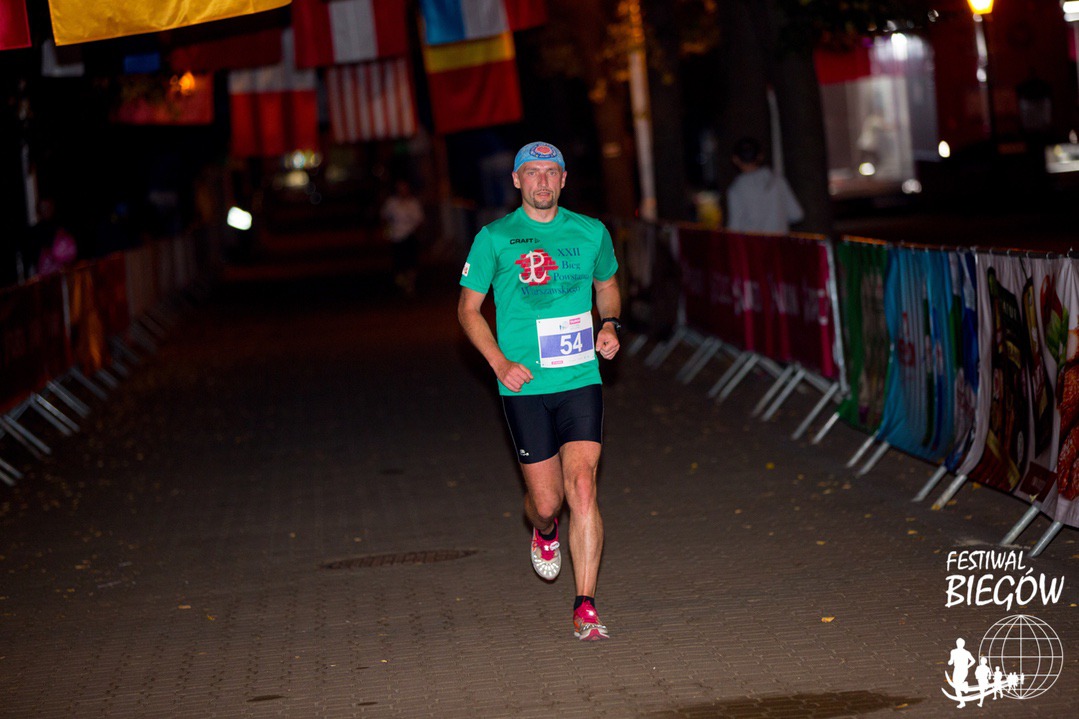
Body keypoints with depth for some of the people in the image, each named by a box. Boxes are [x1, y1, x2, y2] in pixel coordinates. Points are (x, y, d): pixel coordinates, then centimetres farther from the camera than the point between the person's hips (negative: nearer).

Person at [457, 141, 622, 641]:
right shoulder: (494, 239, -1)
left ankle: (585, 608, -7)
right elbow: (468, 308, 5)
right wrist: (500, 362, -7)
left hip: (581, 380, 1)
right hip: (524, 387, -1)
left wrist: (610, 324, 4)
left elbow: (607, 286, 25)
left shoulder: (591, 233, 6)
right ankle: (544, 532, 43)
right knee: (547, 500, 3)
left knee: (583, 491, -12)